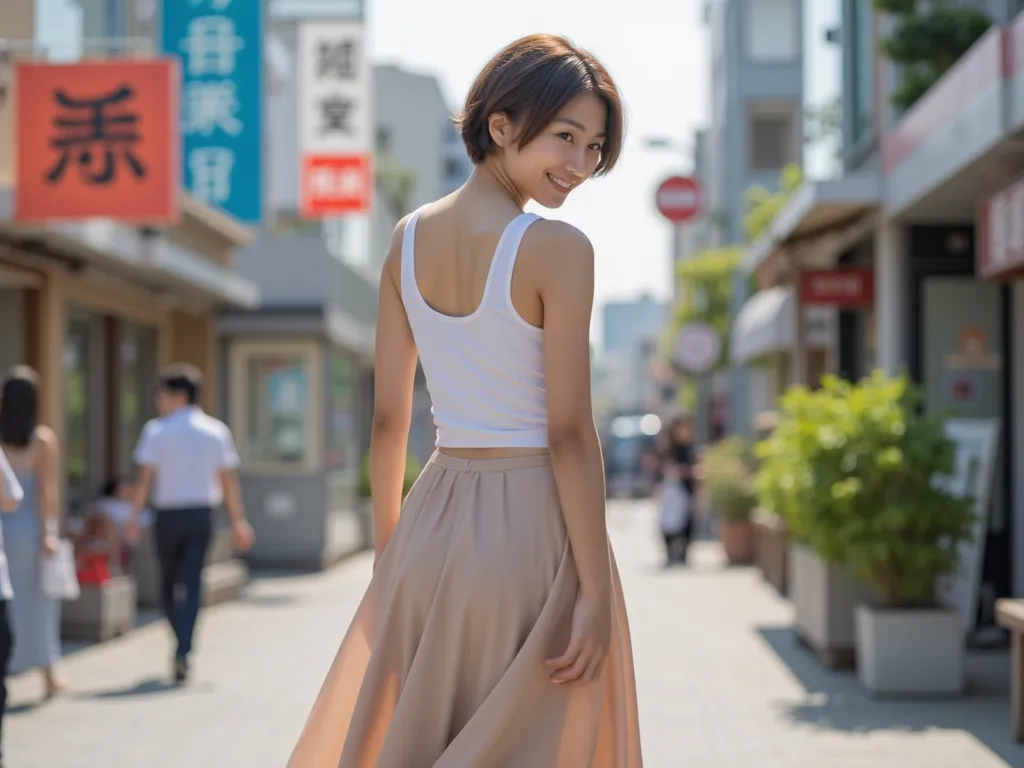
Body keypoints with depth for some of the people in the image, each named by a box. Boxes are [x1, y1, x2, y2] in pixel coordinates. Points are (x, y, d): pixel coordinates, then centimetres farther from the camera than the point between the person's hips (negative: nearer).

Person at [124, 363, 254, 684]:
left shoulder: (157, 431, -5)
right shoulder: (216, 431, 4)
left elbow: (145, 477, -10)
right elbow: (229, 480, 3)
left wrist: (134, 516, -7)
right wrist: (238, 520, 7)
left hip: (169, 514, -1)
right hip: (202, 513, 1)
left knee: (168, 582, 15)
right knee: (193, 583, -2)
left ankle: (182, 647, 20)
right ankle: (183, 651, -13)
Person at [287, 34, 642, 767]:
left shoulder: (408, 238, 4)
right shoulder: (557, 248, -13)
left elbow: (387, 419, 7)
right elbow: (570, 435, -16)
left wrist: (388, 557, 15)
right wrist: (595, 594, -13)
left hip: (433, 522, 6)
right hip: (535, 529, -6)